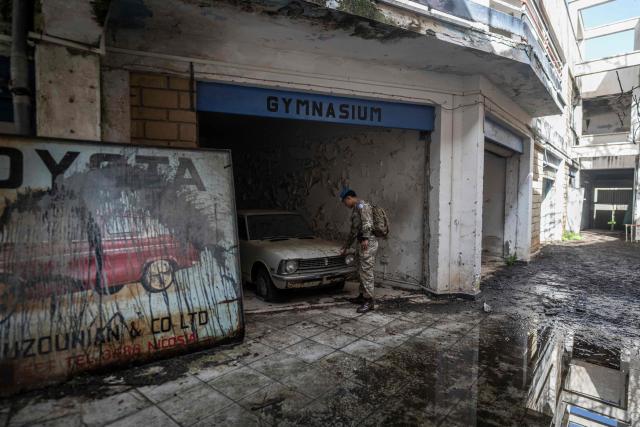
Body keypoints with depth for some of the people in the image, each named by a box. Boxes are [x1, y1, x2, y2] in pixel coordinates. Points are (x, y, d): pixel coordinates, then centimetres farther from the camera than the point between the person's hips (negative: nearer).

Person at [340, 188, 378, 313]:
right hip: (361, 243, 10)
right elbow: (354, 230, 31)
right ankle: (363, 296, 25)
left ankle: (369, 301, -6)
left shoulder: (361, 205, -6)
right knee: (361, 271, 15)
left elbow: (367, 222, -21)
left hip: (368, 242, -10)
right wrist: (347, 246, 37)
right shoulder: (355, 209, 24)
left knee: (366, 271, -9)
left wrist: (365, 238, -30)